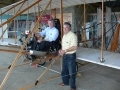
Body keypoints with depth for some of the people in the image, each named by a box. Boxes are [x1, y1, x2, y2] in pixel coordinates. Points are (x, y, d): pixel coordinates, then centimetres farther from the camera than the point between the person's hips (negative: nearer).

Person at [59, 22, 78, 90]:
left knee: (71, 72, 2)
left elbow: (74, 47, -26)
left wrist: (65, 50, -25)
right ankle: (66, 82, 41)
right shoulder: (64, 35, 11)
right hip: (65, 55, 9)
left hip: (71, 56, -9)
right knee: (64, 70, 21)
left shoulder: (72, 35, -18)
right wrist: (61, 50, 1)